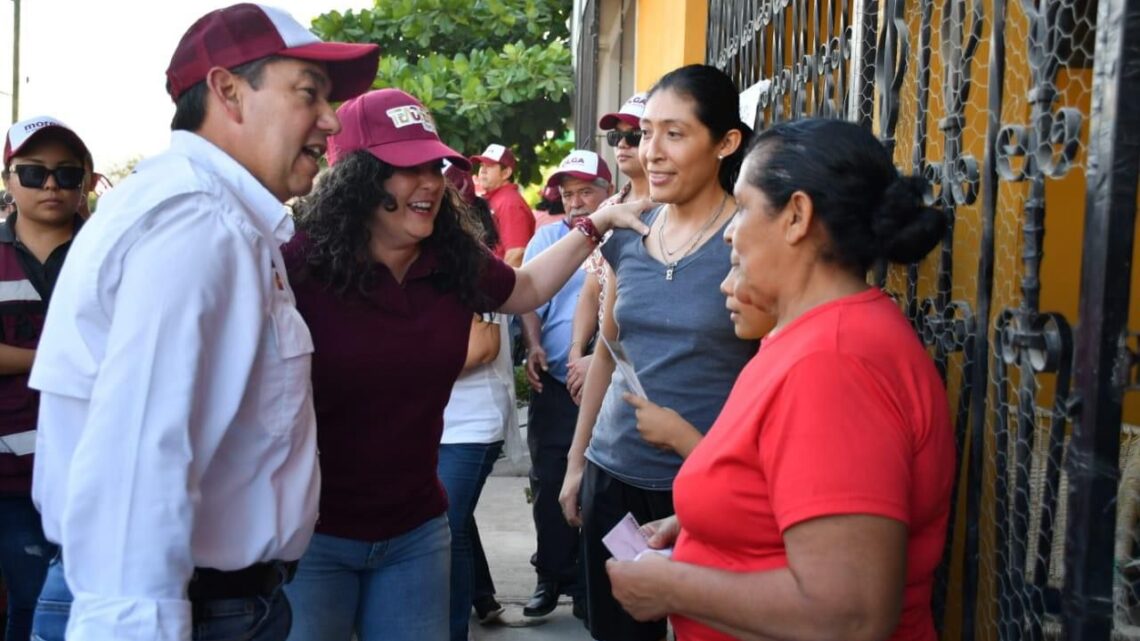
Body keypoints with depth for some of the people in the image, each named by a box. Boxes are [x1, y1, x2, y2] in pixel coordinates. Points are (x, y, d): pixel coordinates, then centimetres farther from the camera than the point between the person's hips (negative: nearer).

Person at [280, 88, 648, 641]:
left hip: (416, 529, 5)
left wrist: (596, 223, 12)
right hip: (309, 534, -4)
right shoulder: (298, 264, -17)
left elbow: (526, 289, 20)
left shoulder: (457, 261, 0)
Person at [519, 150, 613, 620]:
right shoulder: (547, 239, 10)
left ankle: (590, 587, 19)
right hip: (554, 386, 4)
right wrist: (534, 346, -8)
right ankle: (552, 577, 24)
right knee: (548, 484, 9)